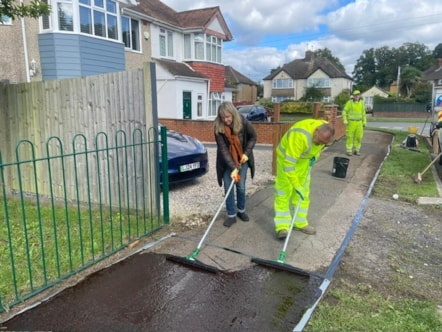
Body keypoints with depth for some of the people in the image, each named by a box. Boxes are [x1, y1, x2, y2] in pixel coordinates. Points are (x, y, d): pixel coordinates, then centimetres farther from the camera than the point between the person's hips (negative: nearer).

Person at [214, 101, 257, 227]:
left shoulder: (243, 122, -21)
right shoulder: (218, 127, -22)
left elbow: (253, 137, -3)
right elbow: (223, 149, -24)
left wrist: (247, 153, -14)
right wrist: (233, 168, -29)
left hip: (242, 159, 0)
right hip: (226, 162, 0)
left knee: (241, 187, 5)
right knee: (228, 188, -1)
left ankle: (241, 210, 27)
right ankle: (231, 215, 11)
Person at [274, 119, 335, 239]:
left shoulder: (325, 130, -16)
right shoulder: (301, 135, -39)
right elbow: (289, 162, -36)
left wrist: (314, 156, -5)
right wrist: (296, 185, -31)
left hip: (304, 160, 7)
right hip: (287, 158, -7)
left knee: (303, 193, 10)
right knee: (283, 193, -8)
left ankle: (300, 222, 22)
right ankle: (282, 227, -4)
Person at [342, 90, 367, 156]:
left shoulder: (361, 102, 4)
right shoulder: (349, 102, -9)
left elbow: (363, 113, 11)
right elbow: (344, 112, -5)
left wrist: (364, 122, 7)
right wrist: (345, 121, -14)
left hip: (359, 122, 4)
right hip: (351, 122, -4)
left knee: (358, 137, 2)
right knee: (350, 137, -2)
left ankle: (356, 150, 15)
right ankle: (349, 151, 7)